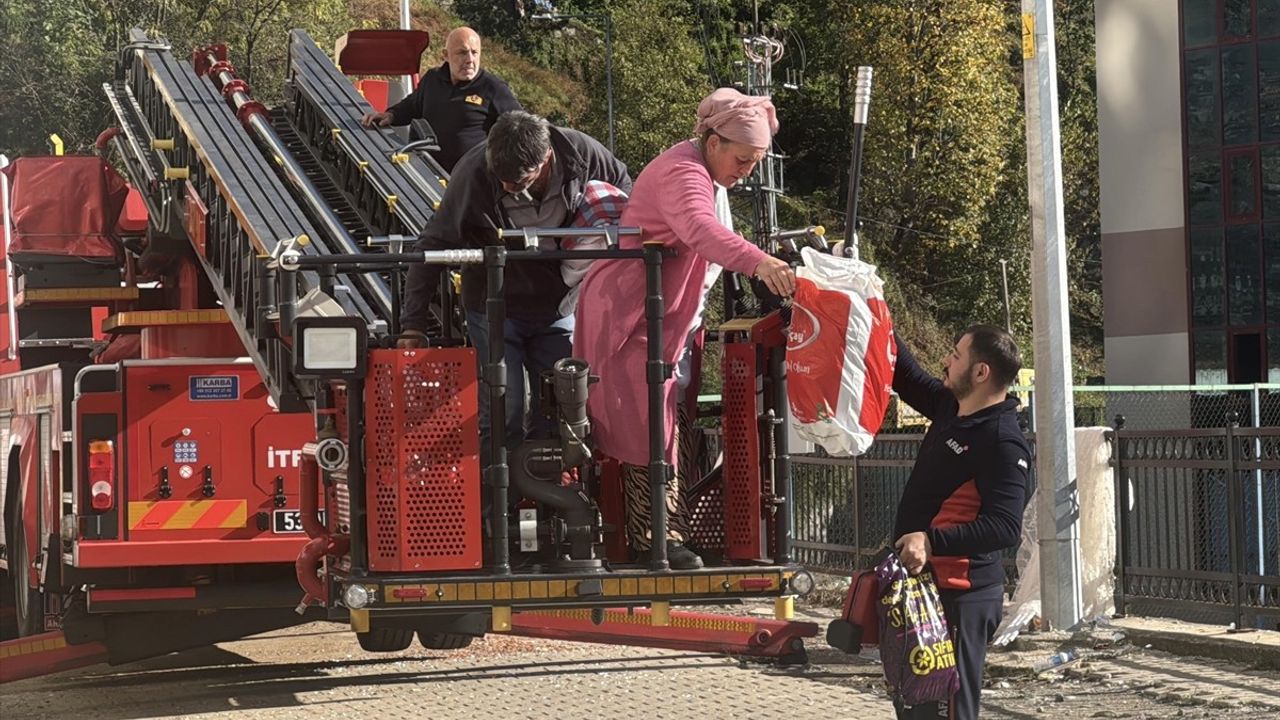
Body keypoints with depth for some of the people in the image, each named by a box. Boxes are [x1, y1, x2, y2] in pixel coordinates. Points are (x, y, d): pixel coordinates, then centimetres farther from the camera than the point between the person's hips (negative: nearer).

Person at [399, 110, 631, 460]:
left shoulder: (581, 153, -18)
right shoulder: (474, 172, -24)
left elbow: (622, 185, 5)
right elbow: (433, 246, -17)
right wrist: (413, 324, -19)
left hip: (557, 305, 3)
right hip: (495, 308, -3)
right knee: (503, 414, -9)